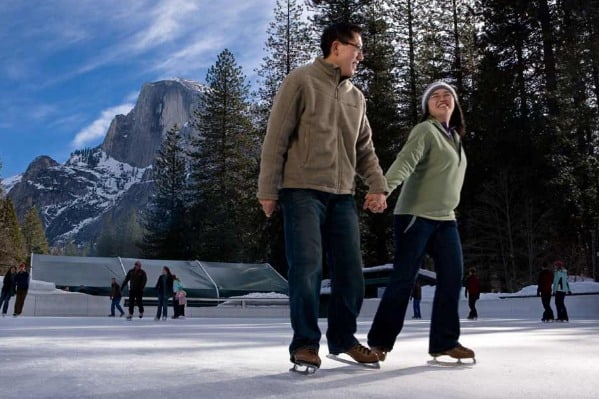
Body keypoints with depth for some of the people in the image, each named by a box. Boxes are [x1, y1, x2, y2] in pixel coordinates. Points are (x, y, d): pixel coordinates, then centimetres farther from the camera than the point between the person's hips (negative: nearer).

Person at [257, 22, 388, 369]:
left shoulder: (356, 97, 18)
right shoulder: (302, 80, -1)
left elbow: (365, 148, 18)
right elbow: (276, 138, -5)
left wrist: (378, 186, 2)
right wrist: (269, 190, -10)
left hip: (343, 196, 6)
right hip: (303, 190, -6)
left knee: (351, 272, 6)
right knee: (308, 268, -9)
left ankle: (343, 338, 21)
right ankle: (305, 343, 5)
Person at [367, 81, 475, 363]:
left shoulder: (454, 137, 18)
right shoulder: (425, 130, -8)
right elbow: (404, 162, -26)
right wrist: (382, 188, -42)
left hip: (445, 219, 8)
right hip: (416, 215, -8)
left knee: (453, 276, -1)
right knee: (403, 278, -7)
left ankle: (444, 341, 8)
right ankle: (379, 340, 4)